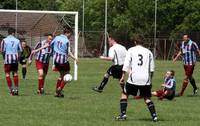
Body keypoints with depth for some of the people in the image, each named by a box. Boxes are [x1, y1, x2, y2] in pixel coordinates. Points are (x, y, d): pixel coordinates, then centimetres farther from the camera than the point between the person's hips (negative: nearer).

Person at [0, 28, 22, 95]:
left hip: (8, 59, -3)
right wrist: (18, 58, 13)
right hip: (15, 59, 3)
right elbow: (20, 51, 4)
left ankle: (11, 89, -4)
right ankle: (16, 89, 13)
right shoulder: (17, 40, 4)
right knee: (15, 74, 14)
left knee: (7, 74, 4)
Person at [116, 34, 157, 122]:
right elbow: (152, 69, 11)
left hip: (134, 78, -2)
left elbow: (126, 65, -3)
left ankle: (123, 114, 4)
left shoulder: (131, 50, 5)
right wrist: (150, 79, 21)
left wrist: (123, 76, 1)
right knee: (147, 98, 13)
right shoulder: (148, 52, 12)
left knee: (124, 94, 14)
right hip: (145, 79, 2)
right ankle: (154, 115, -3)